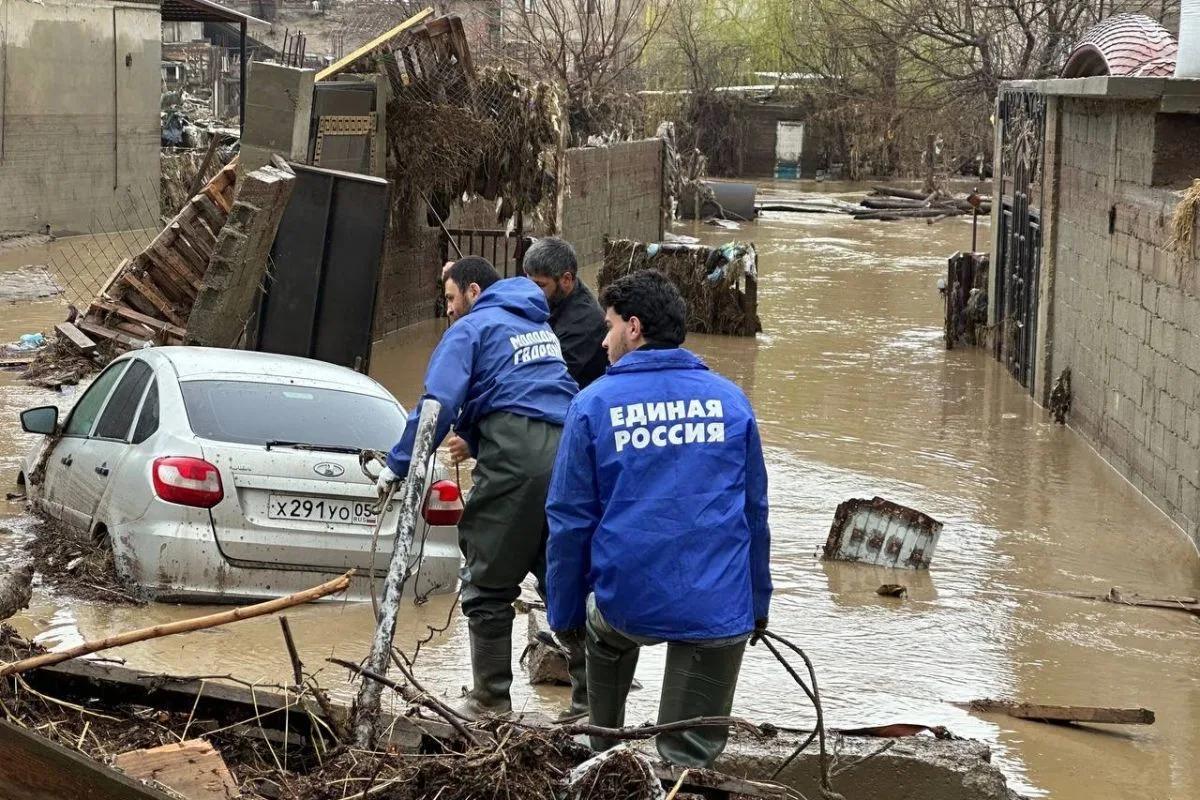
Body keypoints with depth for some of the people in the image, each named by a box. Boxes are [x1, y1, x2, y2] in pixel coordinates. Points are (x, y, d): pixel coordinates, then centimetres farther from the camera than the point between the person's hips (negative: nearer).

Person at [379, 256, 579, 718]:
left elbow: (437, 404, -6)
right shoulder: (540, 327, 29)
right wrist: (473, 437, 39)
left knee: (488, 584, 3)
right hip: (566, 450, 7)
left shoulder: (470, 329, 6)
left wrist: (398, 465, -2)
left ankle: (491, 698, 6)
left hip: (514, 458, -7)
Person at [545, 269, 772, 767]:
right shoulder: (730, 400, 4)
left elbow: (570, 519, -1)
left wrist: (563, 614, 8)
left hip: (628, 600, 0)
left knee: (606, 634, 36)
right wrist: (758, 603, 17)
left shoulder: (593, 405, -3)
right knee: (690, 755, 9)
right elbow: (755, 510, 9)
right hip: (719, 608, 0)